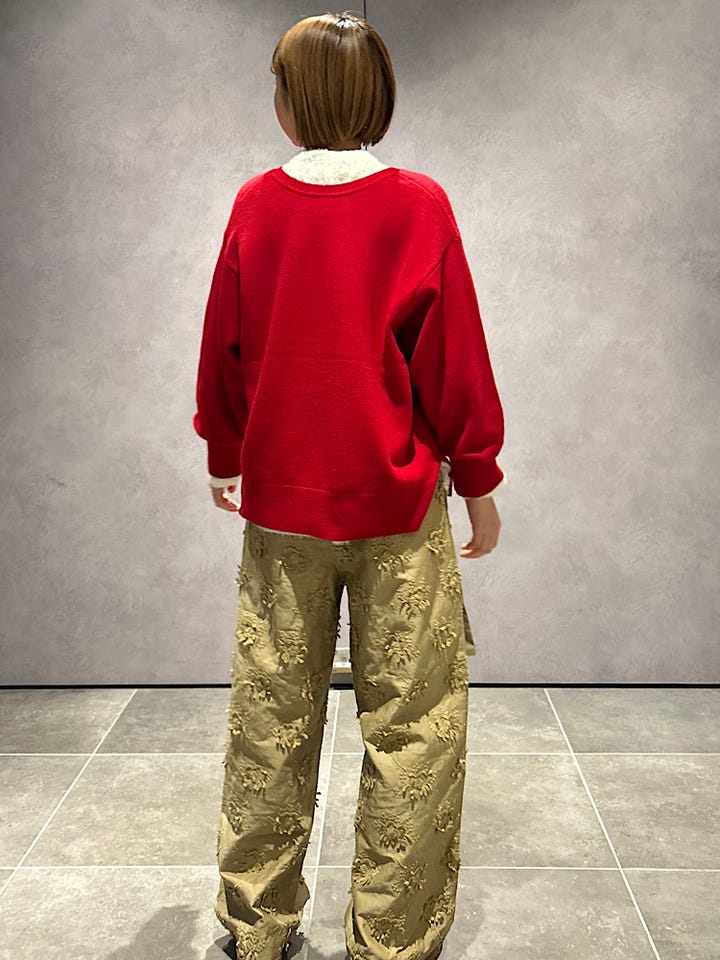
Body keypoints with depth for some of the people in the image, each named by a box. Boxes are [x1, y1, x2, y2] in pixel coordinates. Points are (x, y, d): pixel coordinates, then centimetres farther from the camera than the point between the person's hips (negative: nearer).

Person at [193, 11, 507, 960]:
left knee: (271, 722, 13)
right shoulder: (420, 205, -5)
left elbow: (223, 350, 7)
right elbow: (456, 357, -4)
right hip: (399, 505, -2)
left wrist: (223, 454, 22)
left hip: (279, 501, 3)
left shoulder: (256, 204, 1)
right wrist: (479, 482, 6)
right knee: (411, 729, 7)